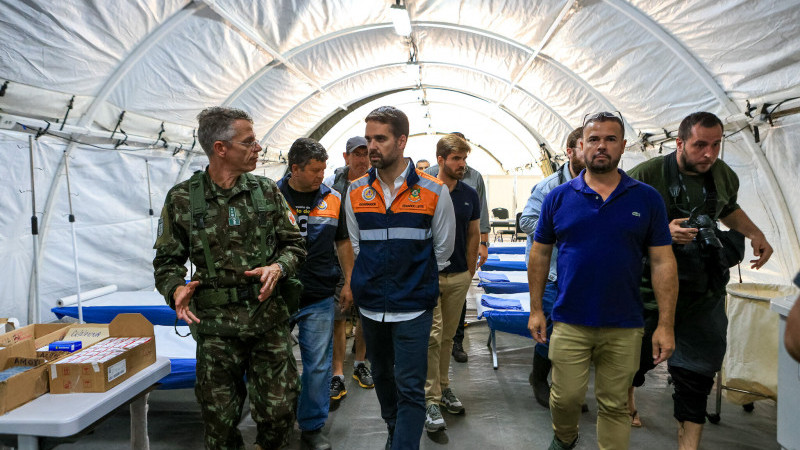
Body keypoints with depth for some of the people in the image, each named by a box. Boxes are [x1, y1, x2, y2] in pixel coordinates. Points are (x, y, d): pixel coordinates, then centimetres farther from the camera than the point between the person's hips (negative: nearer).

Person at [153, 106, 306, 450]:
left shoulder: (267, 192, 3)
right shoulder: (181, 199, 0)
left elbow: (295, 244, 8)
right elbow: (167, 260, 5)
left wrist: (278, 267, -12)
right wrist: (176, 289, -14)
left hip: (269, 320, 1)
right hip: (216, 325, -1)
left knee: (278, 414, 5)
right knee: (219, 420, 10)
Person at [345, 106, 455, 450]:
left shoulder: (434, 192, -8)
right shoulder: (356, 192, 1)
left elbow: (442, 250, 3)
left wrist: (417, 282, 8)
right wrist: (373, 282, 11)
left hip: (413, 308, -4)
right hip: (370, 305, 4)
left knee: (410, 388, -2)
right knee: (382, 375, 21)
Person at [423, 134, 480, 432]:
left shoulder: (470, 195, 6)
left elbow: (474, 233, 13)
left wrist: (470, 270, 10)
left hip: (459, 276, 4)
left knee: (447, 336, 14)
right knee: (431, 337, -4)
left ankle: (443, 387, 29)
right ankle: (431, 400, 4)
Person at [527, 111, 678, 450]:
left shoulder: (646, 199, 0)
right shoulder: (558, 198, 1)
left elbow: (663, 263, 0)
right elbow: (540, 255, 6)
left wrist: (665, 325, -4)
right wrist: (536, 310, 4)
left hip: (624, 327, 0)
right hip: (569, 323, 0)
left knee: (615, 406, 12)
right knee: (566, 397, 9)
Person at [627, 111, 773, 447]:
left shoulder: (724, 175, 1)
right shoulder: (647, 175, -17)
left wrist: (755, 234, 5)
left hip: (704, 289, 4)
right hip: (653, 285, -4)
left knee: (698, 367, 6)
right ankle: (626, 396, 47)